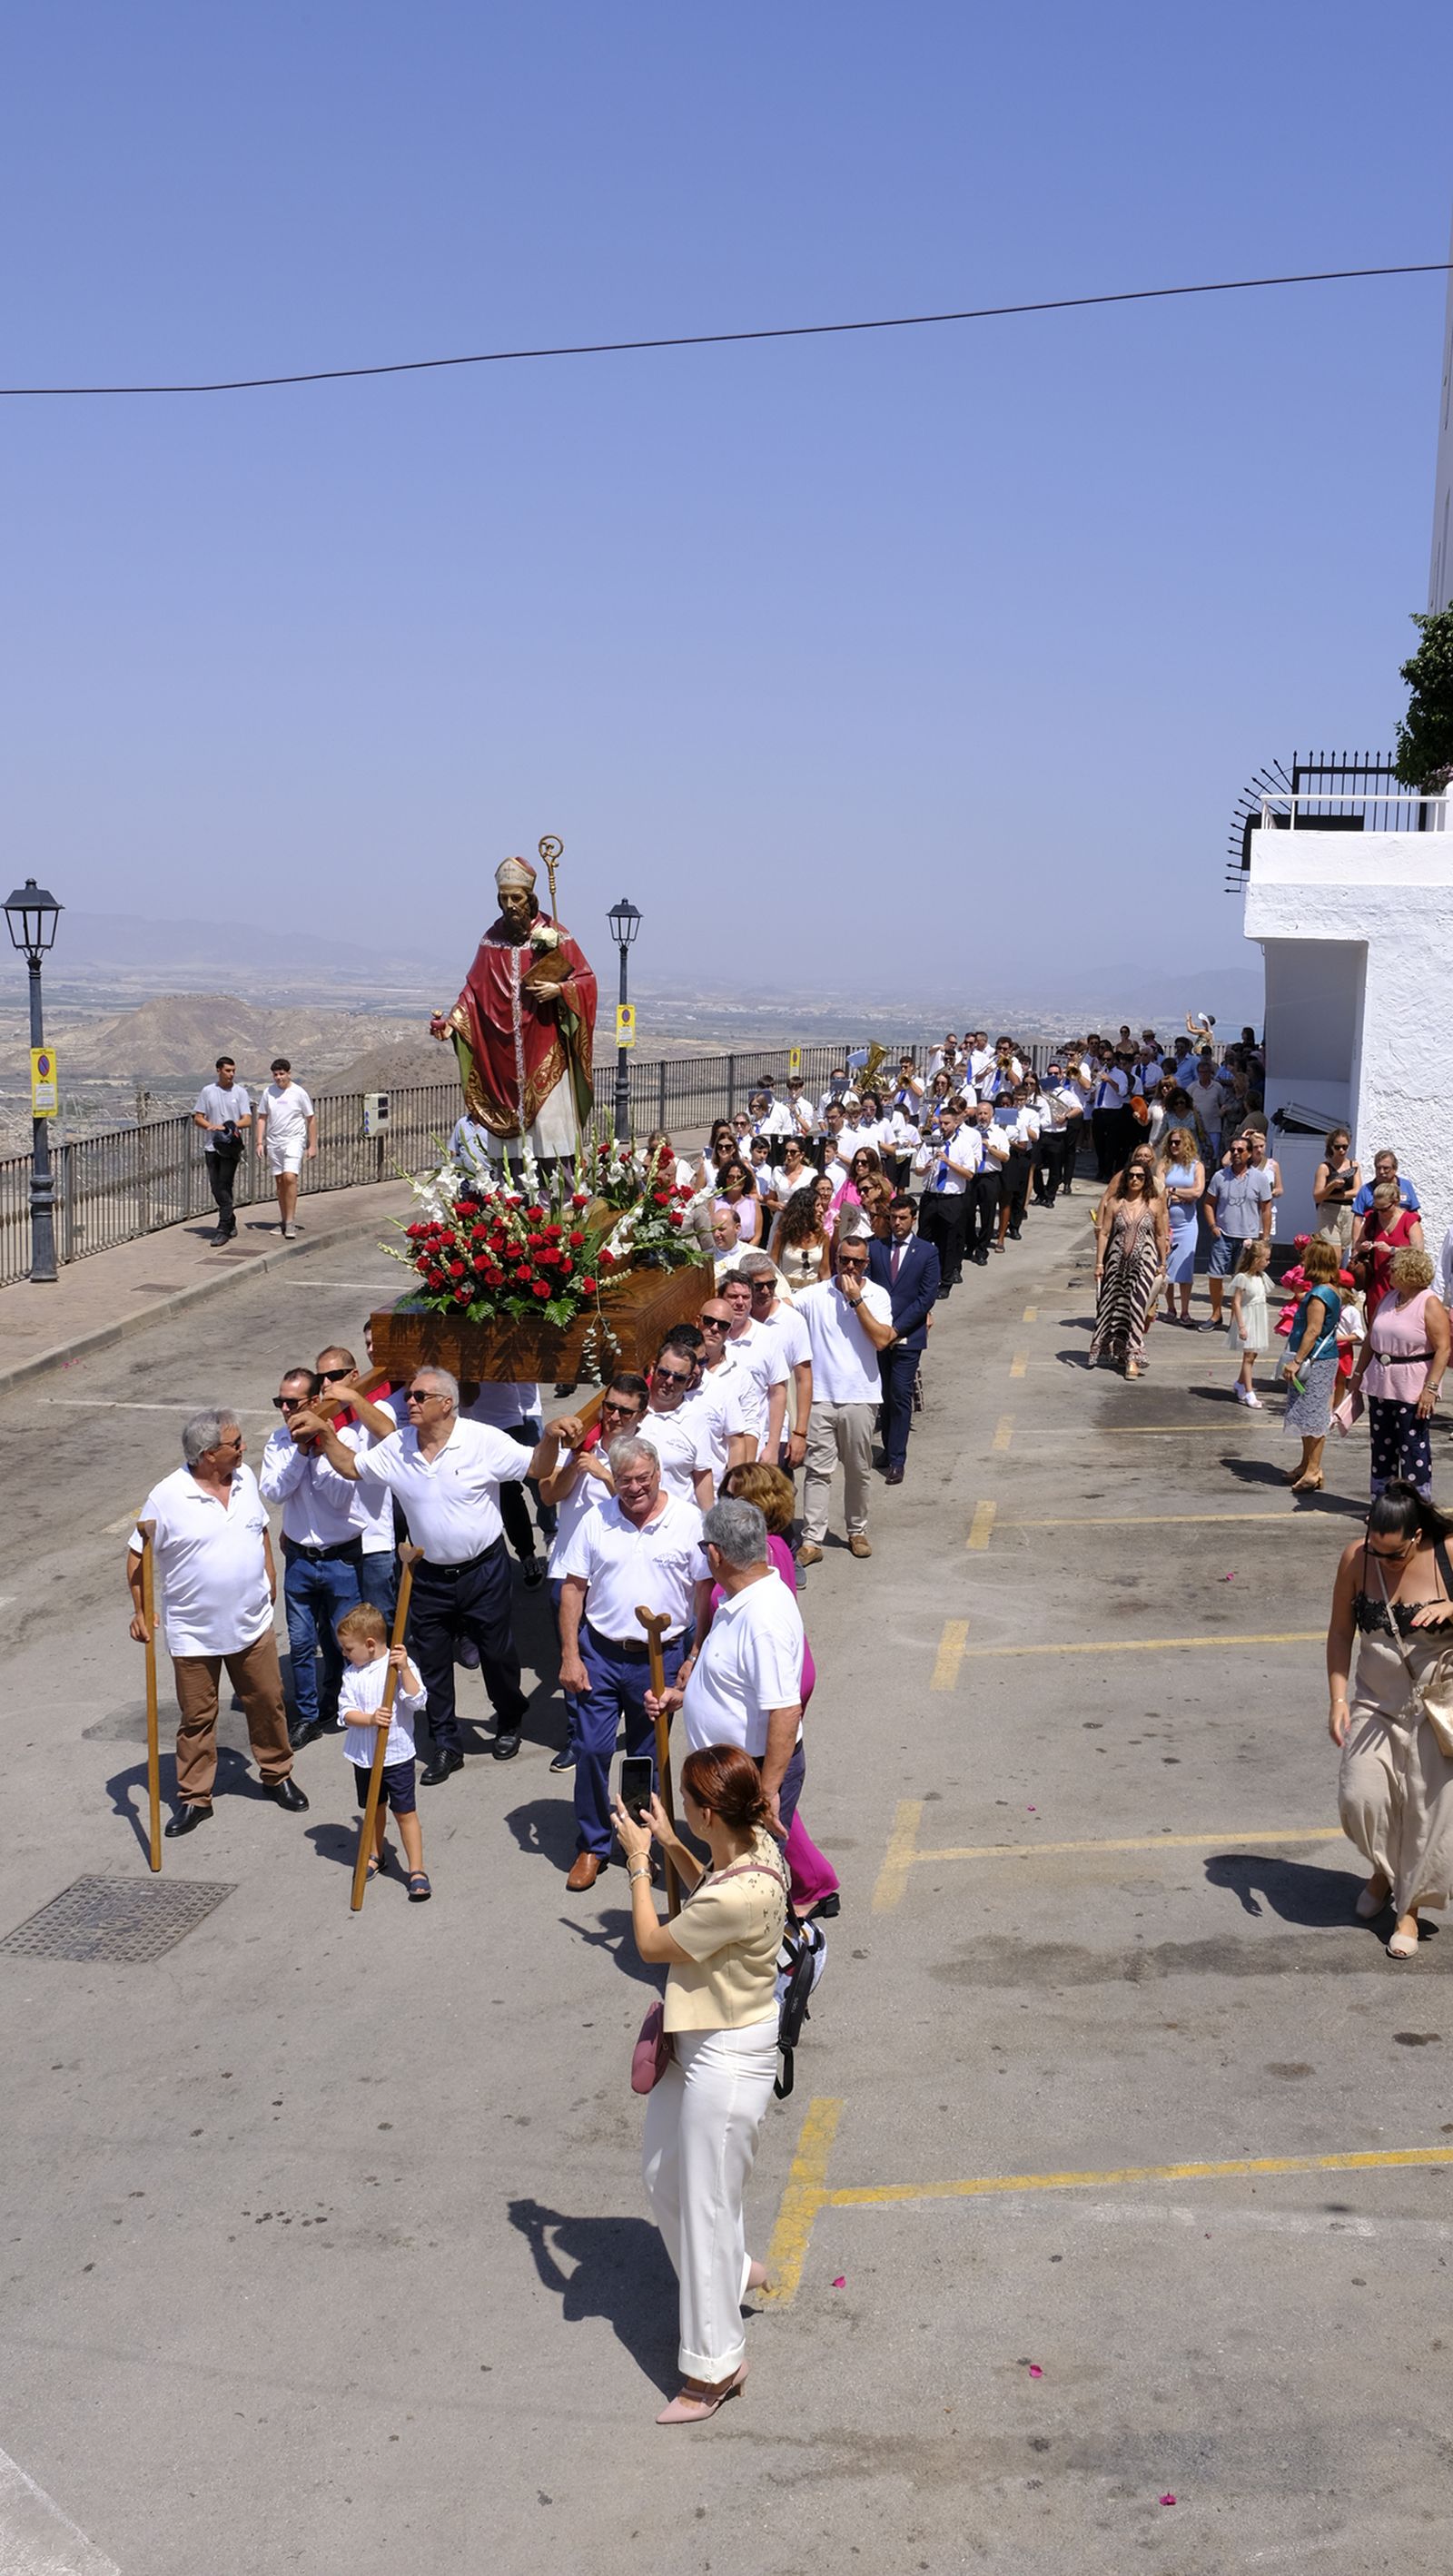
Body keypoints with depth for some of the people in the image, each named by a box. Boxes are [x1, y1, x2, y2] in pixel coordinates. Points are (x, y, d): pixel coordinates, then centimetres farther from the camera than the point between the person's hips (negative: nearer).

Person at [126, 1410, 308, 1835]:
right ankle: (194, 1798, 22)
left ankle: (277, 1775, 33)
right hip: (193, 1634, -4)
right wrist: (140, 1610, -15)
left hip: (252, 1624, 4)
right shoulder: (167, 1497, -18)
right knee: (196, 1718, 8)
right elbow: (138, 1556, -9)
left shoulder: (245, 1478, -2)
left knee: (267, 1702, 13)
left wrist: (270, 1576, 15)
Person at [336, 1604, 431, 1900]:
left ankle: (417, 1871, 5)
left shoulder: (400, 1666, -11)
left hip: (397, 1755, -4)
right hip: (364, 1756, 4)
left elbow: (417, 1701, -21)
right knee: (375, 1808, 21)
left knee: (405, 1812, -1)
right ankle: (376, 1854, 42)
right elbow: (346, 1713, -7)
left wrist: (404, 1669, -29)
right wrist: (370, 1718, -25)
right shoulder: (352, 1674, 0)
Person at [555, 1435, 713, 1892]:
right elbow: (573, 1589, 3)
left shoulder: (688, 1521, -5)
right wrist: (569, 1656, -2)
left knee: (647, 1757, 11)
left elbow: (705, 1592, -1)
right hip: (600, 1653, 1)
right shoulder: (595, 1521, -1)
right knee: (591, 1749, -1)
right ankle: (591, 1846, 14)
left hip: (661, 1657, -1)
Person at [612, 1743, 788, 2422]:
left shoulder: (740, 1895, -35)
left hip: (726, 2060, -10)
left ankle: (715, 2366, 23)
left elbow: (651, 1945, -19)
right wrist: (670, 1846, 6)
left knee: (705, 2205, 6)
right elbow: (708, 1896, 16)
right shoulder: (753, 1847, -7)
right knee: (662, 2175, 26)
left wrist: (638, 1862, -10)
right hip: (701, 2041, 10)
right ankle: (735, 2271, 48)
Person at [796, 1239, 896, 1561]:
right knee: (818, 1470, -2)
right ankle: (811, 1541, -1)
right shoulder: (815, 1295, 0)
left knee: (858, 1470, 12)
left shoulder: (877, 1296, 0)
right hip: (821, 1395, -1)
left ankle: (857, 1531, 28)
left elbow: (881, 1340, -13)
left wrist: (856, 1299, -15)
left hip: (860, 1396, 1)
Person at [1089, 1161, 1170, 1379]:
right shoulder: (1115, 1203, 2)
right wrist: (1099, 1263, -1)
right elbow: (1104, 1233, 3)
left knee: (1138, 1307, -8)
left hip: (1144, 1262, -1)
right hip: (1118, 1261, 2)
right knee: (1116, 1305, 8)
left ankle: (1133, 1356, -5)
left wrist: (1163, 1263, 7)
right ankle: (1118, 1350, 26)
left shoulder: (1155, 1204, 1)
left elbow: (1161, 1236, 8)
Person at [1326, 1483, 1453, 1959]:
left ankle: (1409, 1907, 24)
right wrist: (1338, 1698, -8)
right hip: (1375, 1705, 2)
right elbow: (1340, 1632, -2)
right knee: (1359, 1797, -7)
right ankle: (1383, 1870, 25)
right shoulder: (1356, 1559, -12)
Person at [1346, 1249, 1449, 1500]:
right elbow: (1370, 1339, 16)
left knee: (1413, 1446, -3)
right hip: (1380, 1383, 7)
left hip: (1412, 1390, -7)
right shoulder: (1388, 1298, 10)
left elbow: (1443, 1348, -16)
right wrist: (1358, 1374, 15)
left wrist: (1431, 1388, -21)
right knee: (1382, 1445, 12)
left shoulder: (1430, 1304, -11)